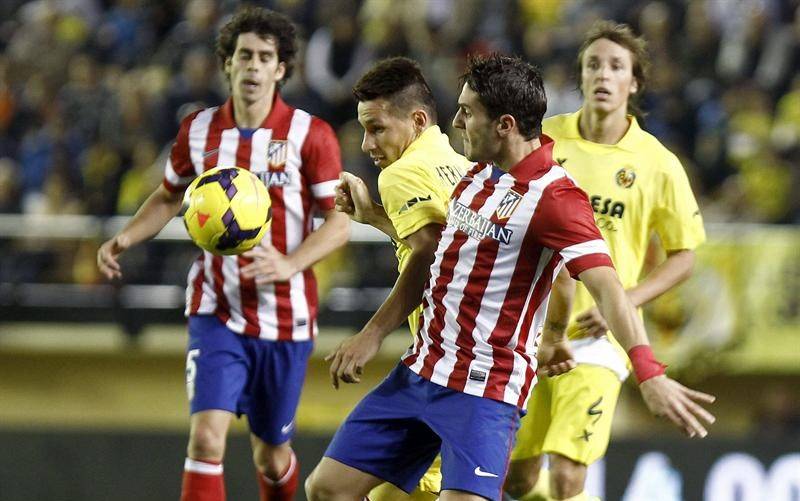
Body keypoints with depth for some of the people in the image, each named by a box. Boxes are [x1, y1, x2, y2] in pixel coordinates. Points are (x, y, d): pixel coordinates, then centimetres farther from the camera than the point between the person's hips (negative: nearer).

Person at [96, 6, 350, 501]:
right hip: (217, 315, 1)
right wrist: (123, 240, 2)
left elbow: (340, 221, -7)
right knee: (207, 438, -18)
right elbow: (170, 196, 20)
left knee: (272, 457, 12)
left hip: (285, 320, -1)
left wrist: (290, 264, -25)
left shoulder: (310, 135, -7)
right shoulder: (198, 130, 2)